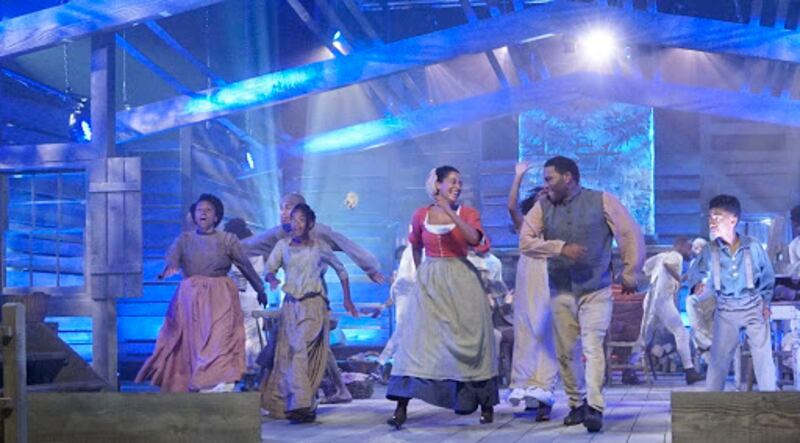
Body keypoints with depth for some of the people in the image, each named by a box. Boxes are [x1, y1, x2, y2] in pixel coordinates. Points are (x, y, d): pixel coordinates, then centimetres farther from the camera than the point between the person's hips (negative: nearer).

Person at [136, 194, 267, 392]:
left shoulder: (228, 239, 8)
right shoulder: (184, 239, 9)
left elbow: (245, 265, 13)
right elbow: (172, 255, -11)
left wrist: (260, 289, 17)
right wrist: (170, 267, -35)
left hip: (220, 298, -2)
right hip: (191, 298, 2)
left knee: (219, 342, -13)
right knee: (192, 344, 0)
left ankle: (219, 386, -18)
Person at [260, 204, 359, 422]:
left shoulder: (320, 248, 1)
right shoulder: (283, 246, 6)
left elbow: (341, 271, 14)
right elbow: (269, 269, -1)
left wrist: (347, 300, 14)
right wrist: (272, 279, -25)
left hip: (313, 305, -4)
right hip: (290, 305, 4)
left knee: (300, 350, -19)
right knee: (286, 353, 2)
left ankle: (302, 405, -21)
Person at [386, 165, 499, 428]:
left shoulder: (468, 214, 1)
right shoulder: (421, 215, 5)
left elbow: (474, 239, -20)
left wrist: (450, 212, -22)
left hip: (461, 282, -1)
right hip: (430, 283, 1)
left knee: (469, 340, 2)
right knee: (417, 339, -7)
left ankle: (486, 404, 13)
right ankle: (401, 408, -11)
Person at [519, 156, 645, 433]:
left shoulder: (602, 201, -3)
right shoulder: (543, 207, 5)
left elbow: (631, 234, 0)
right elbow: (526, 241, -4)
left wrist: (629, 273, 1)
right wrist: (561, 248, -15)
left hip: (596, 290, -4)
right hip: (561, 292, 4)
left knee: (592, 347, -15)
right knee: (566, 352, 8)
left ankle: (594, 407, -19)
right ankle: (576, 405, 21)